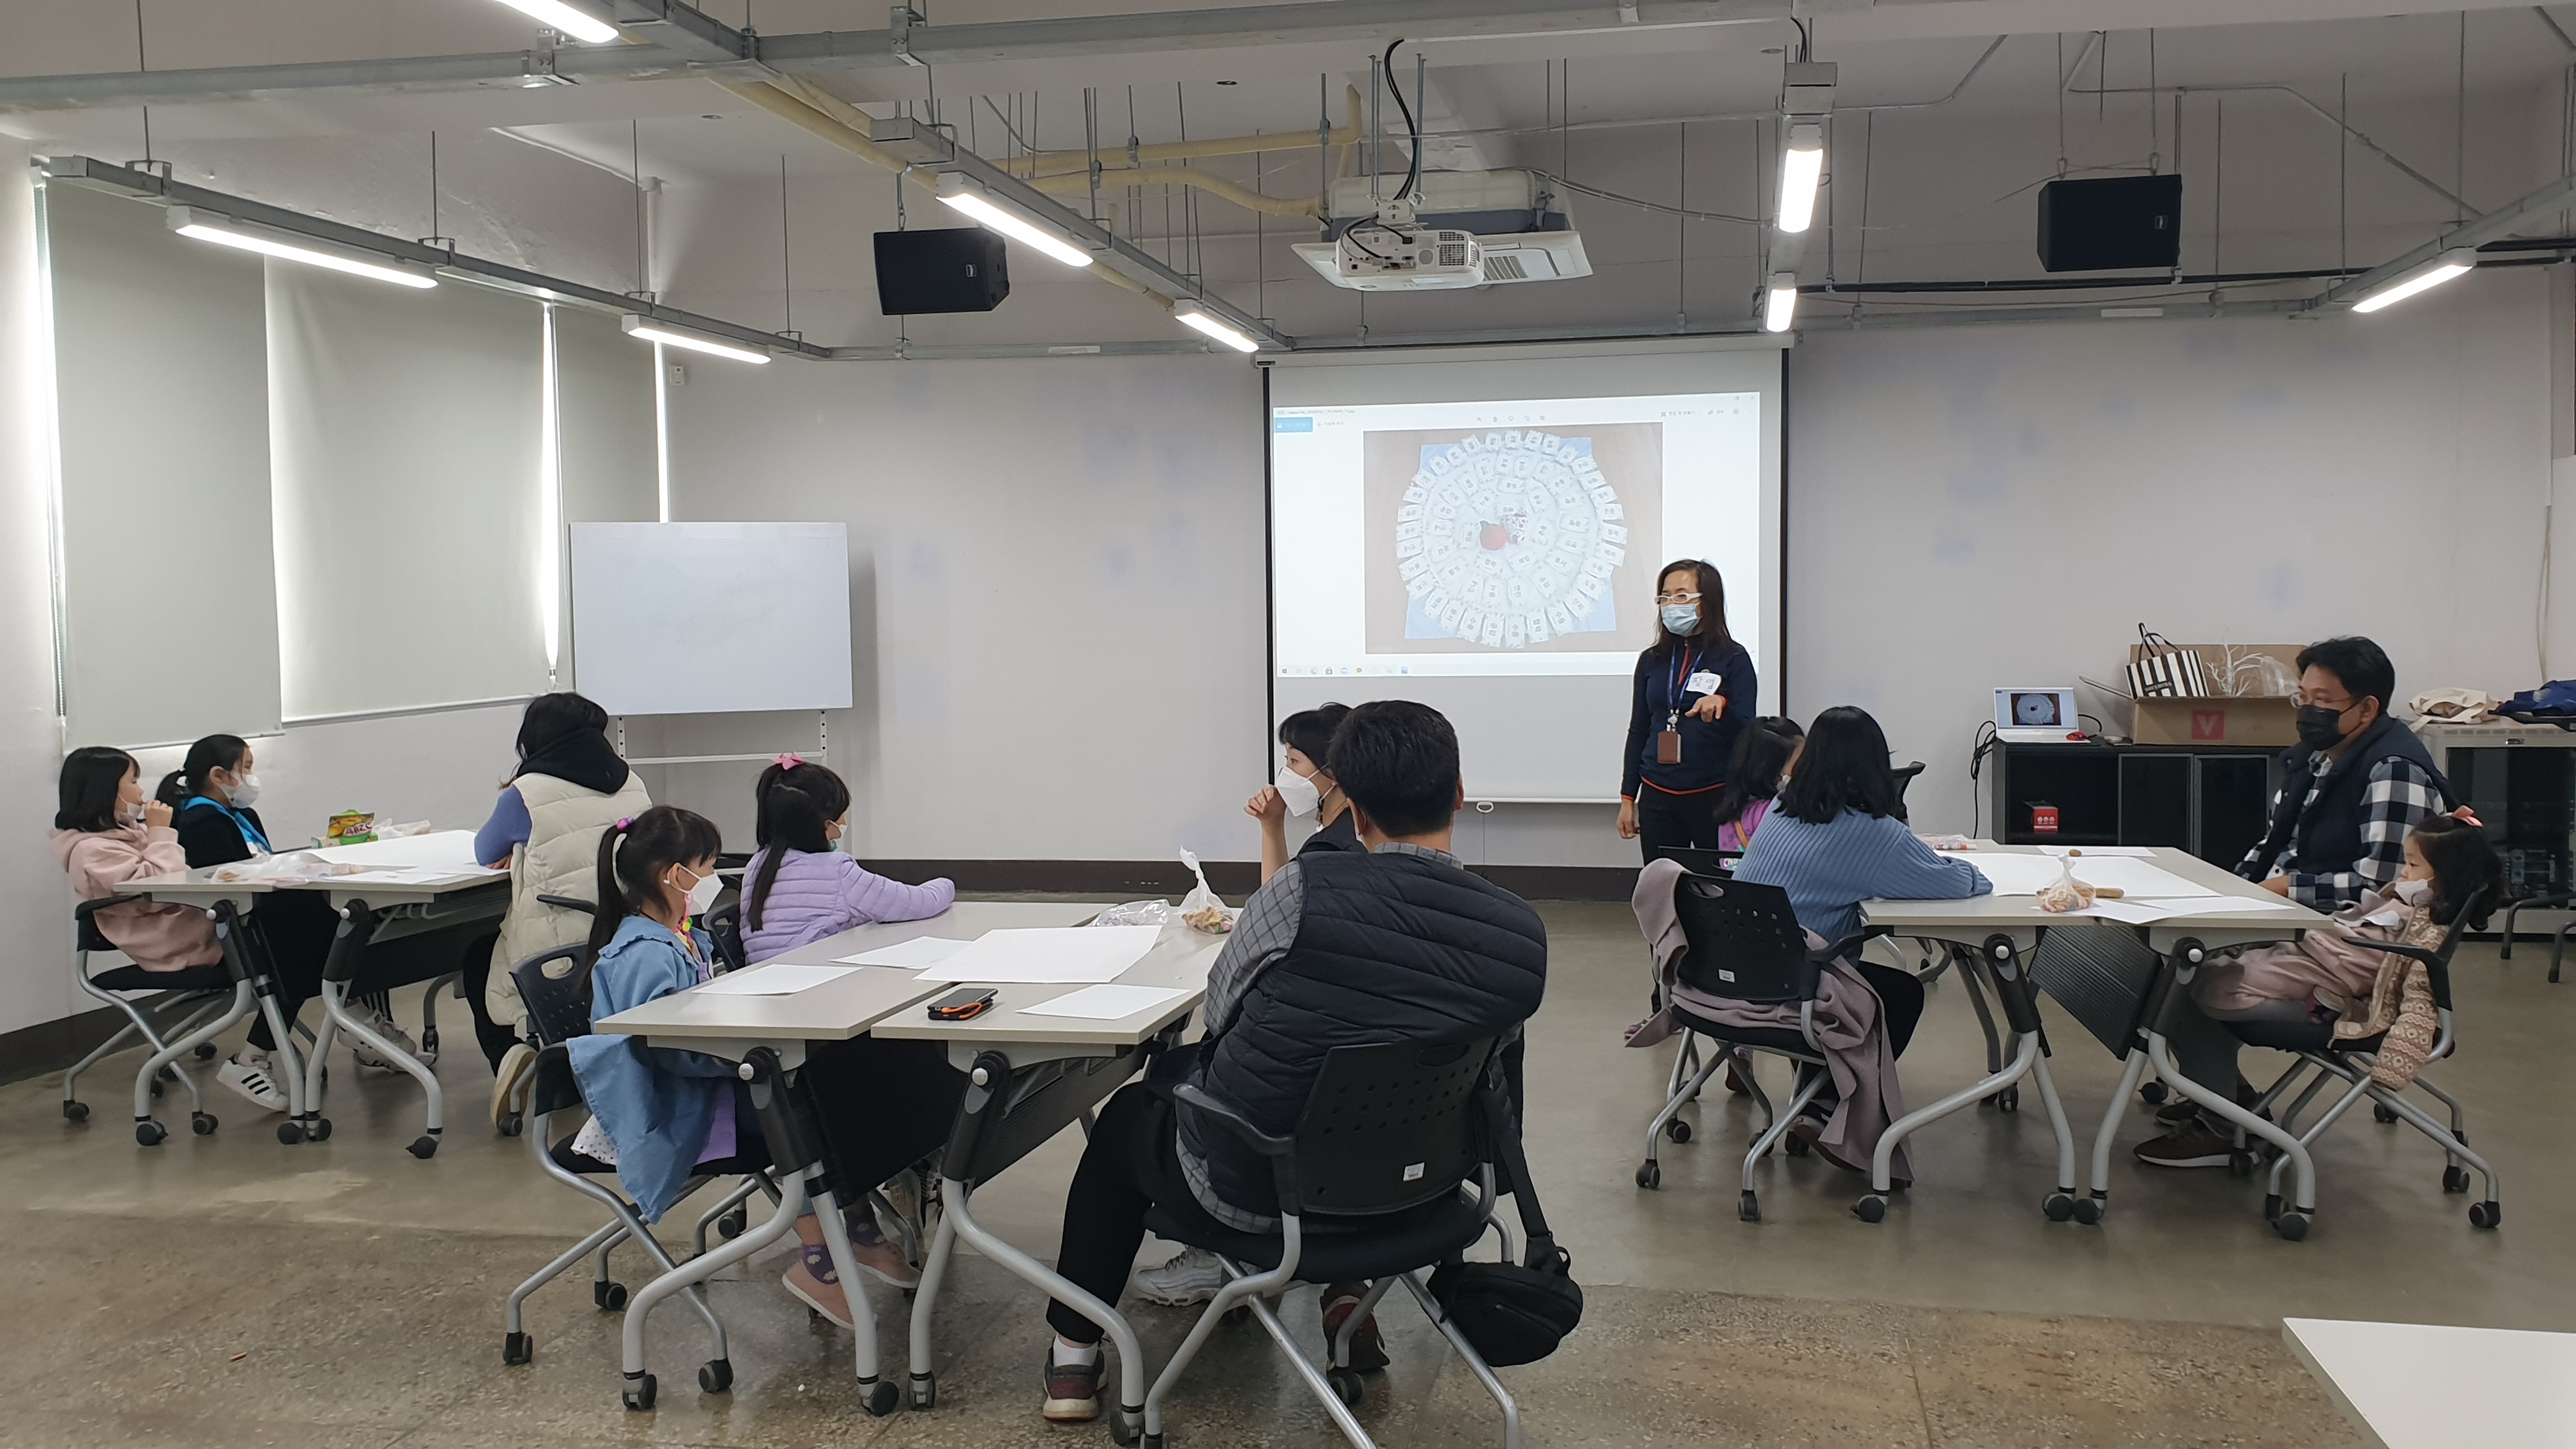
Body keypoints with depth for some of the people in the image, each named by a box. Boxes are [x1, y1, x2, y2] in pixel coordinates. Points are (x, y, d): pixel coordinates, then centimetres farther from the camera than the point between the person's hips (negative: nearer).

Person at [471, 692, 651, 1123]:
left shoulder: (528, 793, -9)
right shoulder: (632, 784, 6)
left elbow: (486, 853, 10)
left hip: (555, 959, -5)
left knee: (478, 962, 27)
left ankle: (511, 1053, 4)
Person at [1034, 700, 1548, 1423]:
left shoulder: (1304, 889, -25)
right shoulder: (1523, 931, -14)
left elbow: (1218, 1014, -8)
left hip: (1245, 1187, -4)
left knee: (1129, 1114, 29)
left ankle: (1074, 1350, 37)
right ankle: (1343, 1287, 29)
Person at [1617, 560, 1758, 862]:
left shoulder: (1733, 658, -2)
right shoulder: (1652, 660, 9)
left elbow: (1746, 731, -7)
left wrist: (1721, 704, -28)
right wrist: (1627, 798, 11)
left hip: (1714, 795, -3)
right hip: (1657, 797, 3)